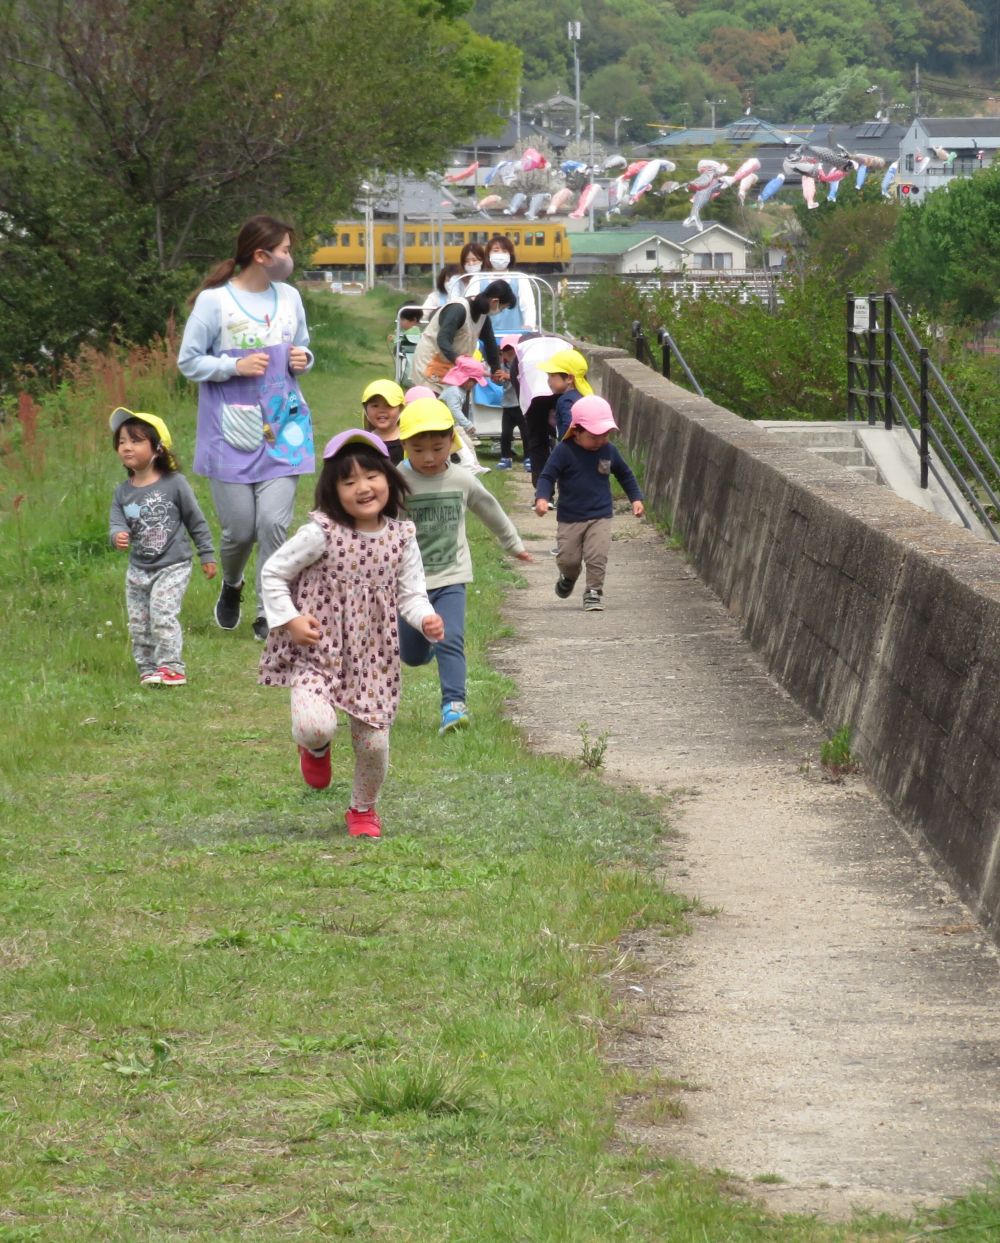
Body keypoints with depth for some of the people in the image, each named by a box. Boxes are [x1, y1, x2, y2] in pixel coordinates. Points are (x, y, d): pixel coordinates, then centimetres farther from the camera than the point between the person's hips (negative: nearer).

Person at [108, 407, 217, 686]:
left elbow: (196, 521, 0)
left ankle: (170, 666, -12)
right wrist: (117, 537, -30)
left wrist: (207, 556, 4)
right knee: (138, 623, 7)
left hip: (172, 566, -5)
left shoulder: (174, 484, -8)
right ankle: (148, 668, 18)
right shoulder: (123, 492, 2)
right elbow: (117, 523, -4)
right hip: (138, 569, 5)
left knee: (162, 614, -18)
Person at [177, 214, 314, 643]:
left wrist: (302, 361, -1)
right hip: (232, 434, -3)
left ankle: (268, 614, 2)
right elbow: (188, 362, -3)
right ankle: (231, 586, 35)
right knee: (240, 528, 1)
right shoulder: (214, 301, -8)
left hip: (283, 429, 3)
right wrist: (235, 366, -16)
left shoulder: (289, 298, 8)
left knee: (274, 521, -9)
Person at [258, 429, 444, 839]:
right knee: (316, 726, -25)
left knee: (374, 741, 5)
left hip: (373, 656, 3)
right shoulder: (321, 534, -12)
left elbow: (411, 594, 4)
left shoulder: (400, 539, -1)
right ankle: (315, 748, 16)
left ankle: (364, 808, 36)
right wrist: (288, 620, -12)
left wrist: (426, 620, -17)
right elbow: (273, 572, -3)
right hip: (317, 652, -3)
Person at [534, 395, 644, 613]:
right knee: (568, 558, 6)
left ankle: (594, 591, 9)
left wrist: (636, 498, 11)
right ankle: (568, 577, 40)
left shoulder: (608, 451, -1)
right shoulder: (564, 451, -13)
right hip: (570, 517, -1)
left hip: (600, 516, 1)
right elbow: (547, 476, -13)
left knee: (597, 557, -9)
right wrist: (542, 498, -31)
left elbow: (625, 474, 15)